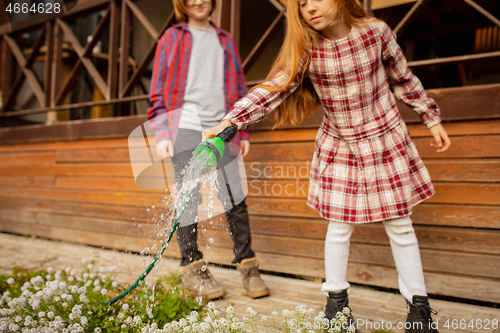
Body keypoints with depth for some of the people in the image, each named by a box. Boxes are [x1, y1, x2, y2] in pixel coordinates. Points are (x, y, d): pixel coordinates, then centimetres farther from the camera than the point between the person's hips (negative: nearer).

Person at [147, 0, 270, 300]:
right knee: (188, 199, -2)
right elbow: (159, 88, 8)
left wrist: (242, 132, 13)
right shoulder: (172, 38, 13)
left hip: (220, 128, 2)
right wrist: (162, 133, -3)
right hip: (185, 127, -2)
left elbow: (238, 86, 20)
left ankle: (248, 266, 6)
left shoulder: (225, 39, 21)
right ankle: (193, 267, 9)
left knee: (235, 198, -4)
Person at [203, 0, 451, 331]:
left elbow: (403, 78, 2)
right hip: (338, 147, 0)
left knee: (400, 226, 7)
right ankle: (336, 298, 26)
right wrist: (227, 123, -35)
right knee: (339, 226, 5)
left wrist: (432, 119, 9)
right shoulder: (306, 50, -12)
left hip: (386, 141, 0)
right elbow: (272, 89, -22)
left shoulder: (376, 31, -11)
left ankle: (419, 305, 25)